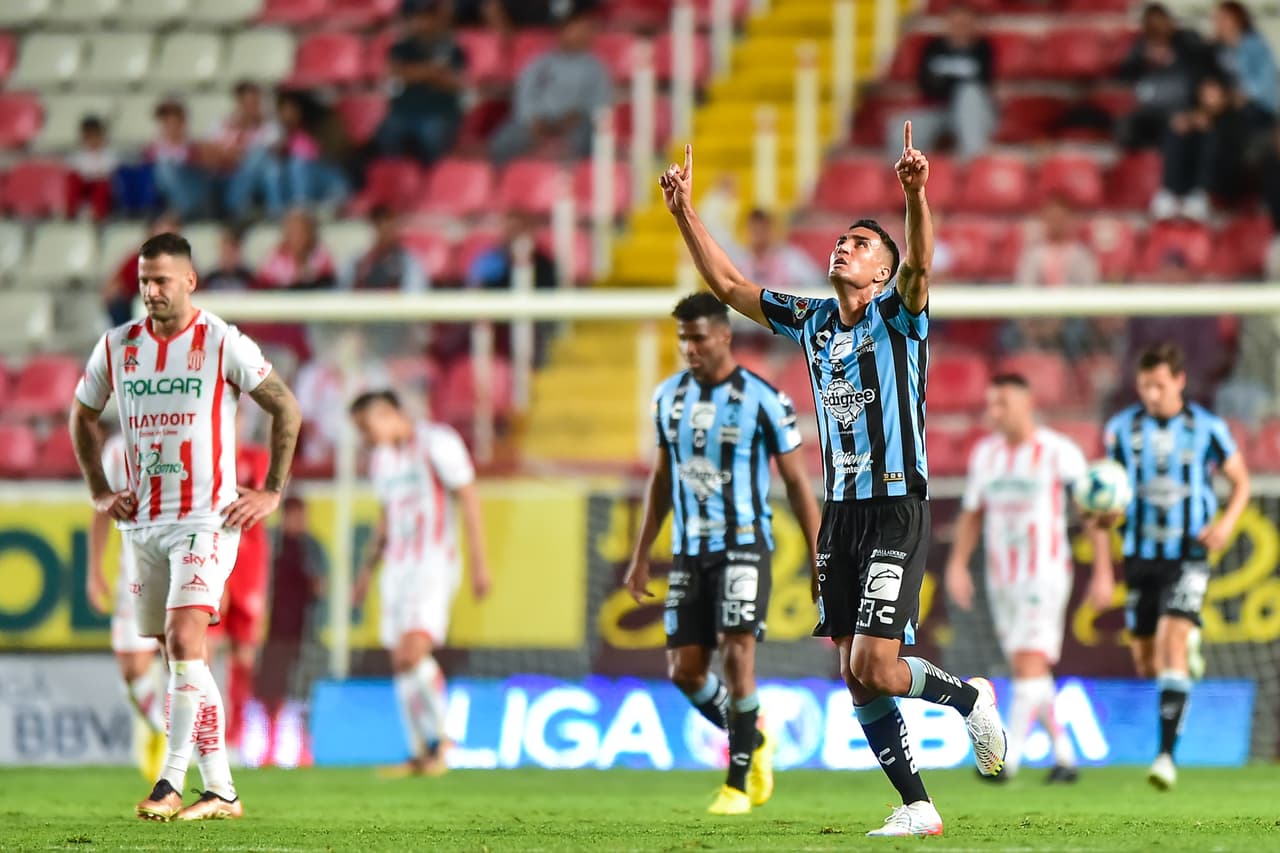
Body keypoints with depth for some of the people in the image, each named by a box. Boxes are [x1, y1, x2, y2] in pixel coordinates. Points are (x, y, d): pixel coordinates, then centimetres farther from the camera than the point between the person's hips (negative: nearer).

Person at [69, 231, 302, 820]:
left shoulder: (223, 344, -6)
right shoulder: (117, 346, 6)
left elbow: (286, 408, 0)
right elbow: (82, 415, 22)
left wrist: (272, 491, -2)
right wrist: (99, 492, 14)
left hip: (207, 518, -5)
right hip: (143, 523, 5)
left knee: (184, 641, -19)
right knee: (177, 657, 6)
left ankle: (171, 782, -21)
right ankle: (220, 789, 12)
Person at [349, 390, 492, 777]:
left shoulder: (437, 443, -7)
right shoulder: (381, 457, 16)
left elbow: (468, 499, -9)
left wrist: (479, 563, -14)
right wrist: (367, 570, 24)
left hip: (435, 565, -8)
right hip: (398, 567, 8)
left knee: (412, 652, -21)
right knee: (401, 661, 3)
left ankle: (437, 737, -5)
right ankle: (421, 755, 8)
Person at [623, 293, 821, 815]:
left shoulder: (762, 400, -8)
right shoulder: (669, 397, 8)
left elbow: (796, 482, -3)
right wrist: (641, 556, 18)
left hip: (744, 547, -5)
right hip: (689, 552, 5)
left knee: (737, 656, -16)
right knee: (684, 670, -1)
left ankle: (738, 784, -7)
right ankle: (754, 742, 25)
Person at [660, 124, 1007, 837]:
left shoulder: (898, 316, -5)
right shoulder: (811, 321, 12)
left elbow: (920, 268, -26)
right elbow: (727, 283, 17)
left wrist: (917, 199, -43)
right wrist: (686, 211, 8)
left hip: (897, 510, -6)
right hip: (841, 512, 7)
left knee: (876, 669, -14)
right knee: (857, 679, 3)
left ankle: (969, 697, 14)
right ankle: (917, 807, 10)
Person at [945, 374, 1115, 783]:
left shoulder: (1059, 452, -6)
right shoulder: (984, 453, 9)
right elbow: (972, 514, 15)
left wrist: (1103, 572, -5)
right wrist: (958, 564, 2)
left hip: (1045, 576, -6)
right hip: (1001, 578, 6)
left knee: (1030, 663, -17)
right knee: (1028, 672, 9)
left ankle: (1009, 757, -22)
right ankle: (1064, 756, 20)